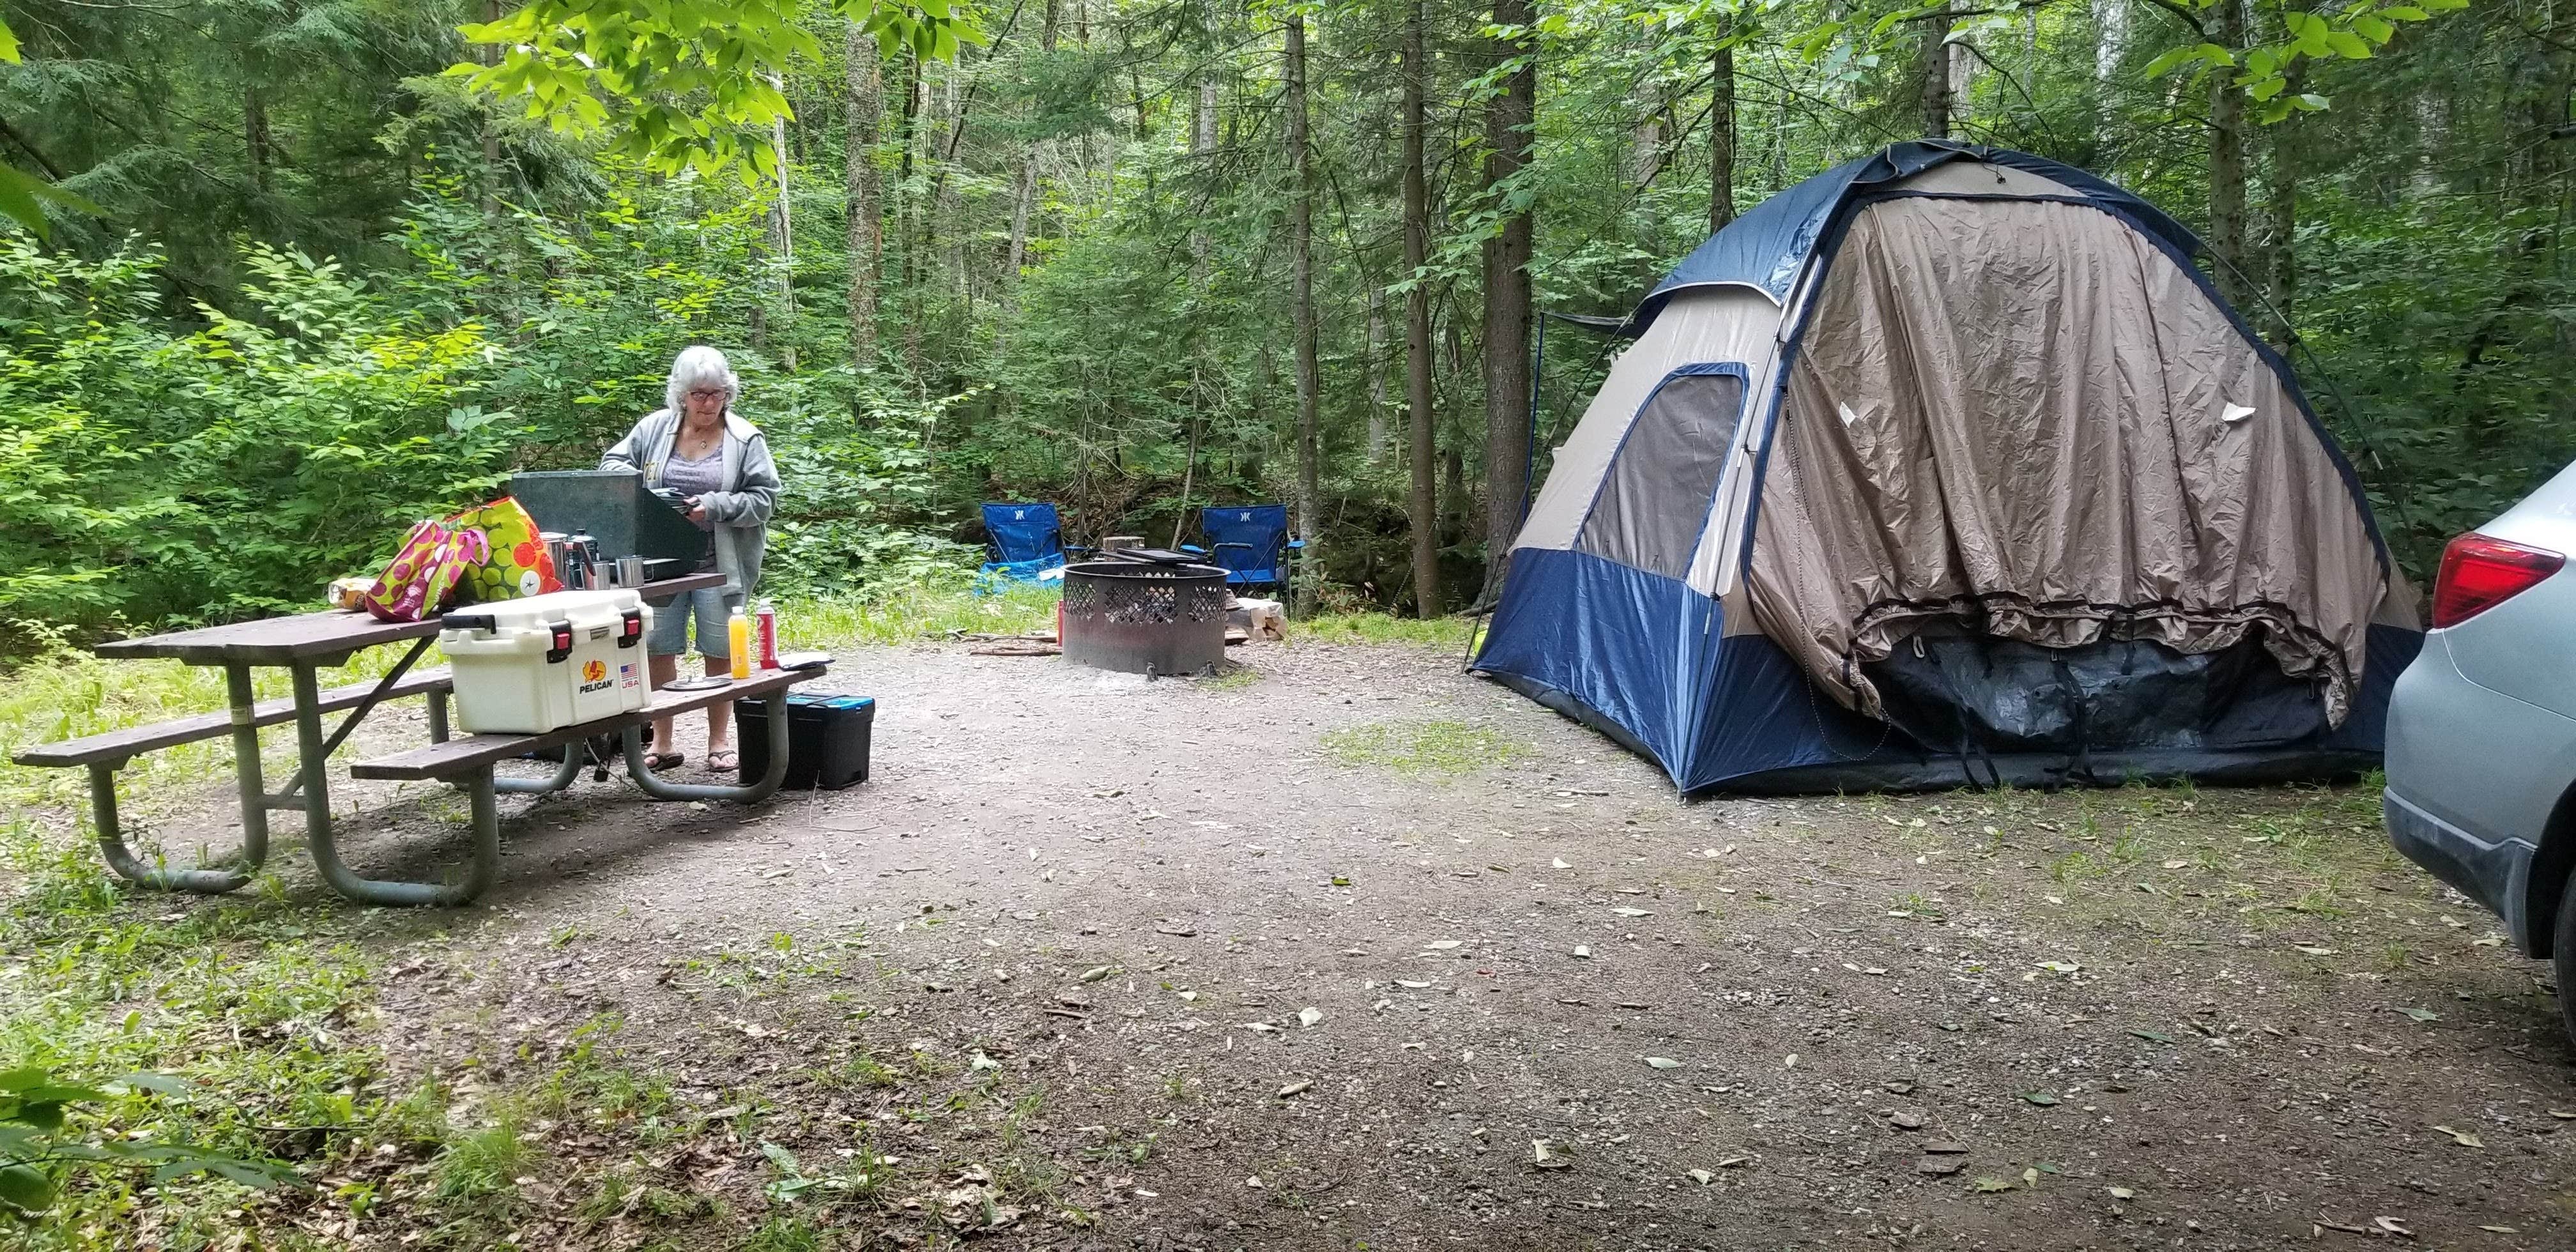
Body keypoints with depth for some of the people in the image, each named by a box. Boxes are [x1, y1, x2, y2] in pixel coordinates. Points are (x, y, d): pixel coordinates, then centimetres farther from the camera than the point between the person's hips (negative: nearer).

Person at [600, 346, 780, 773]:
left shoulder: (745, 439, -2)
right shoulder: (655, 428, 4)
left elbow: (764, 499, -6)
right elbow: (612, 462, 9)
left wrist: (714, 506, -19)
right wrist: (641, 487, -12)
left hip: (718, 562, -2)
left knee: (719, 651, 5)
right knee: (657, 649, 5)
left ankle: (719, 743, 18)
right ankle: (662, 745, 18)